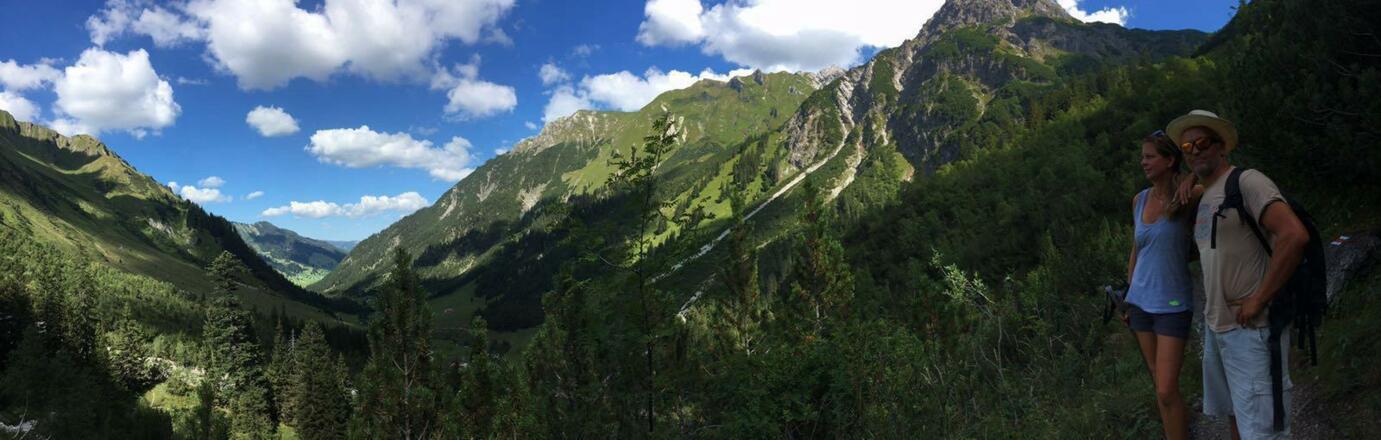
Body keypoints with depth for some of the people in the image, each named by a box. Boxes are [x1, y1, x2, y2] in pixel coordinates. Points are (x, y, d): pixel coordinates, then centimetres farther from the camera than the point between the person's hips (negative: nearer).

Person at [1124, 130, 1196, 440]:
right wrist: (1128, 298, 16)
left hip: (1172, 305, -5)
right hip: (1141, 302, 5)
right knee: (1160, 386, 13)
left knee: (1166, 391, -8)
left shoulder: (1184, 200, -9)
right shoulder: (1139, 200, 5)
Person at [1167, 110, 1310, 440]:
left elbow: (1295, 235, -24)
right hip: (1216, 326, 9)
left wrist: (1258, 300, -20)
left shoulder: (1246, 182, -11)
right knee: (1233, 413, 19)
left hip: (1251, 327, -8)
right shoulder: (1201, 199, 15)